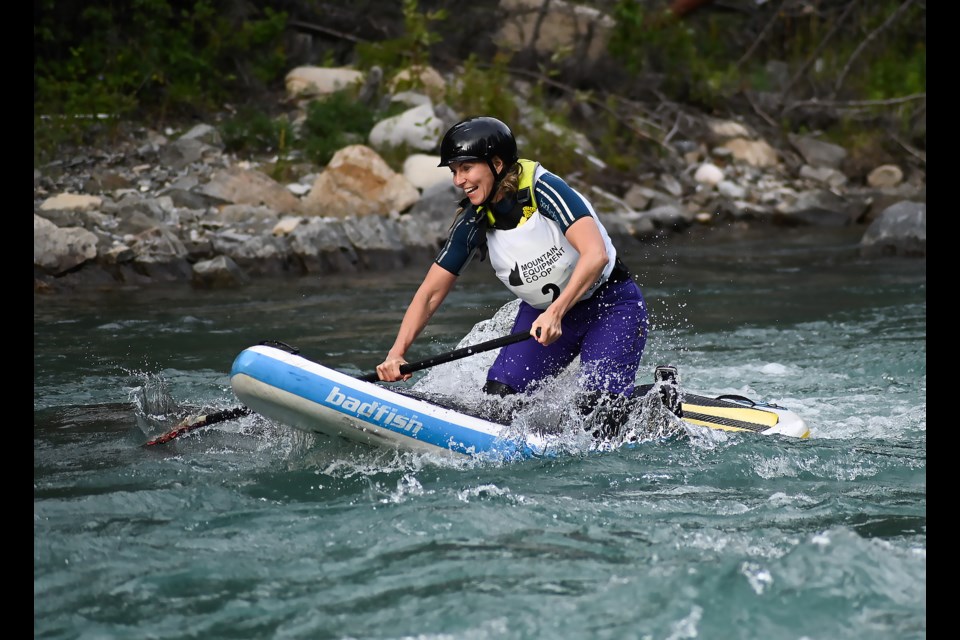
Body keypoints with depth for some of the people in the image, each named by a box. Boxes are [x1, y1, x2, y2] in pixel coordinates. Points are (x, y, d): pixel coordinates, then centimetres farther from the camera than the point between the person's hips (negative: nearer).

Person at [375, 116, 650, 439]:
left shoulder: (542, 189, -24)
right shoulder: (472, 224, -8)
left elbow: (596, 254, -34)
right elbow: (429, 295, -3)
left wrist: (557, 311, -45)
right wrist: (397, 353, -17)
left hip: (611, 305, -5)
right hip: (544, 312, 6)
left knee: (598, 406, -22)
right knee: (497, 396, -12)